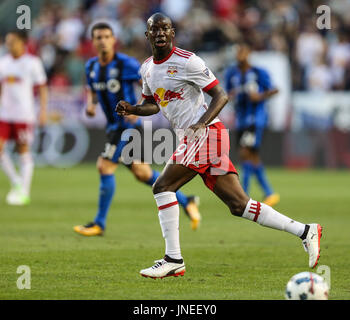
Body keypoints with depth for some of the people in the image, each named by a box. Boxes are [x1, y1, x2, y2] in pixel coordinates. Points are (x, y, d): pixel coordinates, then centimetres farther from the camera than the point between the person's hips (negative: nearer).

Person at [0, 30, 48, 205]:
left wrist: (43, 111, -6)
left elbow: (42, 88, 1)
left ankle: (24, 192, 5)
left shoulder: (33, 63, -3)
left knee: (24, 152, -1)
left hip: (24, 115, -4)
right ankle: (16, 183, 8)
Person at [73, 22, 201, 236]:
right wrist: (91, 104, 1)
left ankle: (99, 224, -2)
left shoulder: (126, 64, -14)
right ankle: (186, 202, 26)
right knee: (142, 173, 13)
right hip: (114, 126, 8)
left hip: (128, 125, -8)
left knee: (105, 167, -12)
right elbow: (92, 90, 23)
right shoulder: (92, 66, 7)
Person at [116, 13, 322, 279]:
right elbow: (152, 105, 30)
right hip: (191, 138, 8)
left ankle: (173, 260, -10)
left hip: (206, 134, -8)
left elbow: (221, 96, -9)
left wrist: (202, 122, -23)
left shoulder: (187, 61, -9)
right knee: (239, 205, 4)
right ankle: (305, 231, 7)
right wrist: (131, 109, 9)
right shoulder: (148, 69, 15)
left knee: (163, 187, -14)